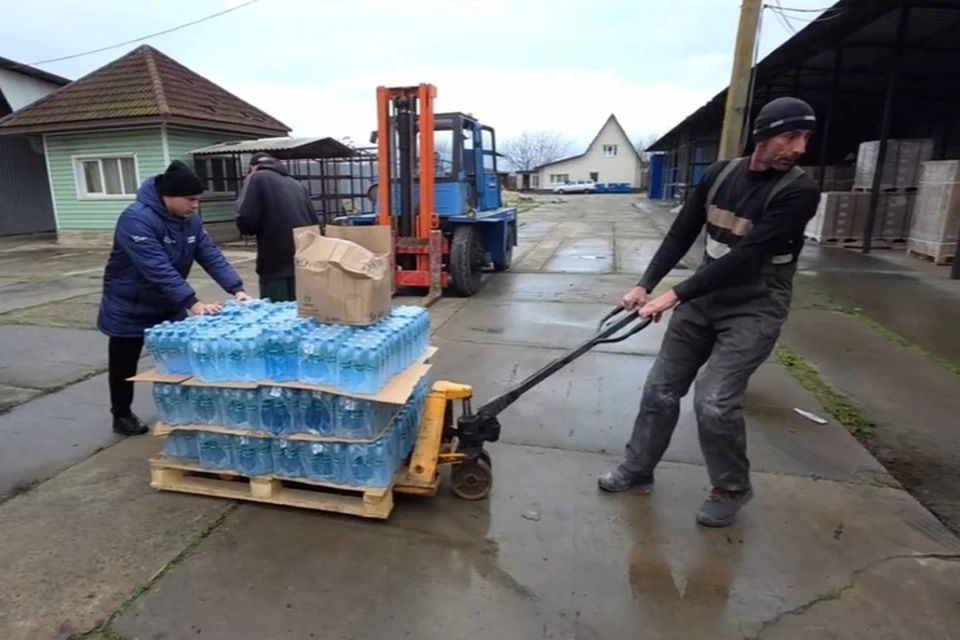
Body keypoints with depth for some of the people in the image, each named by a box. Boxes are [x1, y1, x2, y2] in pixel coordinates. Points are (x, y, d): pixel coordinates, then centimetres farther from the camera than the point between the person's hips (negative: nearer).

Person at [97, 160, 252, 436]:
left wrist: (236, 289, -24)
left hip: (169, 305, 6)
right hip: (129, 308, -6)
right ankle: (122, 415, 29)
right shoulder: (136, 219, -30)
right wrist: (193, 303, -45)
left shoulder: (190, 220, -6)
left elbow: (210, 255, -11)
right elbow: (158, 268, -39)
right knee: (124, 365, 10)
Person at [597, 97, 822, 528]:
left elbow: (746, 258, -25)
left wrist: (675, 295, -28)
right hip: (704, 297, 5)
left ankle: (732, 490, 14)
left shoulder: (798, 191, -17)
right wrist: (645, 285, -8)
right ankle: (638, 468, 26)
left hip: (754, 308, -5)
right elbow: (681, 234, 2)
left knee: (715, 401, -13)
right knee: (661, 388, 7)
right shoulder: (720, 174, -1)